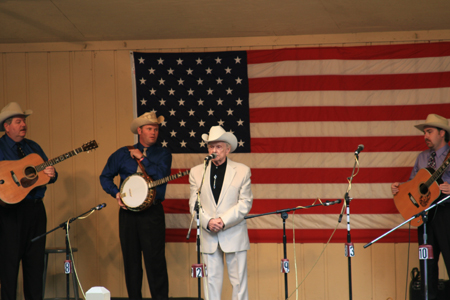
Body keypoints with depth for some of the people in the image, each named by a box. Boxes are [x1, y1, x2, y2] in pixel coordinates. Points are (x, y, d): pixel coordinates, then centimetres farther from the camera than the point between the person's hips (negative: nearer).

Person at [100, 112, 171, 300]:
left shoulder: (163, 154, 7)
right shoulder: (123, 154, 11)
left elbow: (161, 174, -12)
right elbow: (105, 176, 16)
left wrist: (142, 158, -7)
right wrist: (116, 193, 0)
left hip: (152, 212, -2)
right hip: (128, 212, 2)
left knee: (155, 260, -8)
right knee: (131, 261, 7)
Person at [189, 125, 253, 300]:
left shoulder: (242, 171, 3)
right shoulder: (196, 172, 9)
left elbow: (245, 203, -3)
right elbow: (194, 204, 5)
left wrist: (223, 221, -14)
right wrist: (208, 222, -13)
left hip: (234, 235, -2)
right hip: (208, 236, 2)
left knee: (238, 280, 0)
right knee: (211, 280, 2)